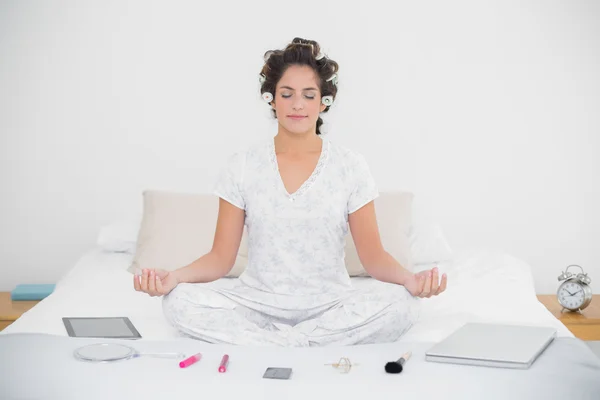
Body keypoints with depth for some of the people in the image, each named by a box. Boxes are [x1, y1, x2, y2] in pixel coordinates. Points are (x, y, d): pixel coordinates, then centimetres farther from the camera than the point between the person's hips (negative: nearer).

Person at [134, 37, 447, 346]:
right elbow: (221, 257, 0)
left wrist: (409, 278, -24)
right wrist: (175, 276, -21)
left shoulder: (350, 166, -1)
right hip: (258, 302, 1)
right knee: (179, 301, -26)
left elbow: (372, 255, -2)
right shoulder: (242, 166, 0)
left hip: (328, 305, 0)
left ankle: (270, 343, -19)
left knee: (401, 302, -29)